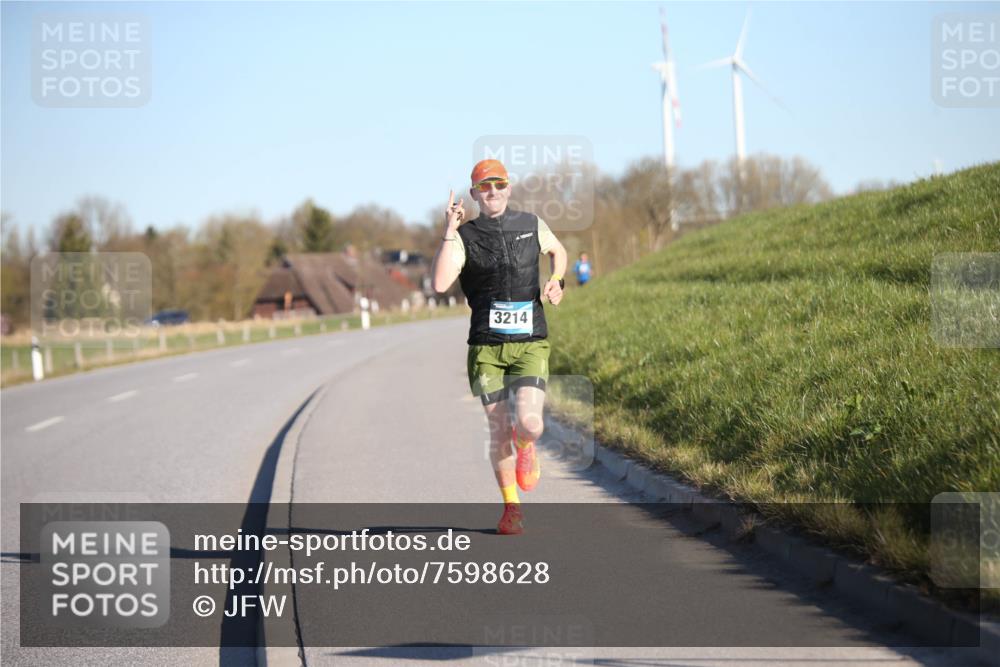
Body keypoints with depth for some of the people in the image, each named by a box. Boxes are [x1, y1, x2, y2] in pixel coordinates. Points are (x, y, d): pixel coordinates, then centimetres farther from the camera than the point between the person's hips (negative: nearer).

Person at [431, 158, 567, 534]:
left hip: (530, 344, 0)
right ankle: (511, 508, 21)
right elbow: (440, 284, -17)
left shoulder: (532, 226, 6)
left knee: (529, 423, -17)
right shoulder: (463, 236, -1)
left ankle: (526, 448, 22)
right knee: (499, 431, 2)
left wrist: (556, 281, 9)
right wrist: (449, 232, -20)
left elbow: (557, 250, 29)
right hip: (487, 347, 0)